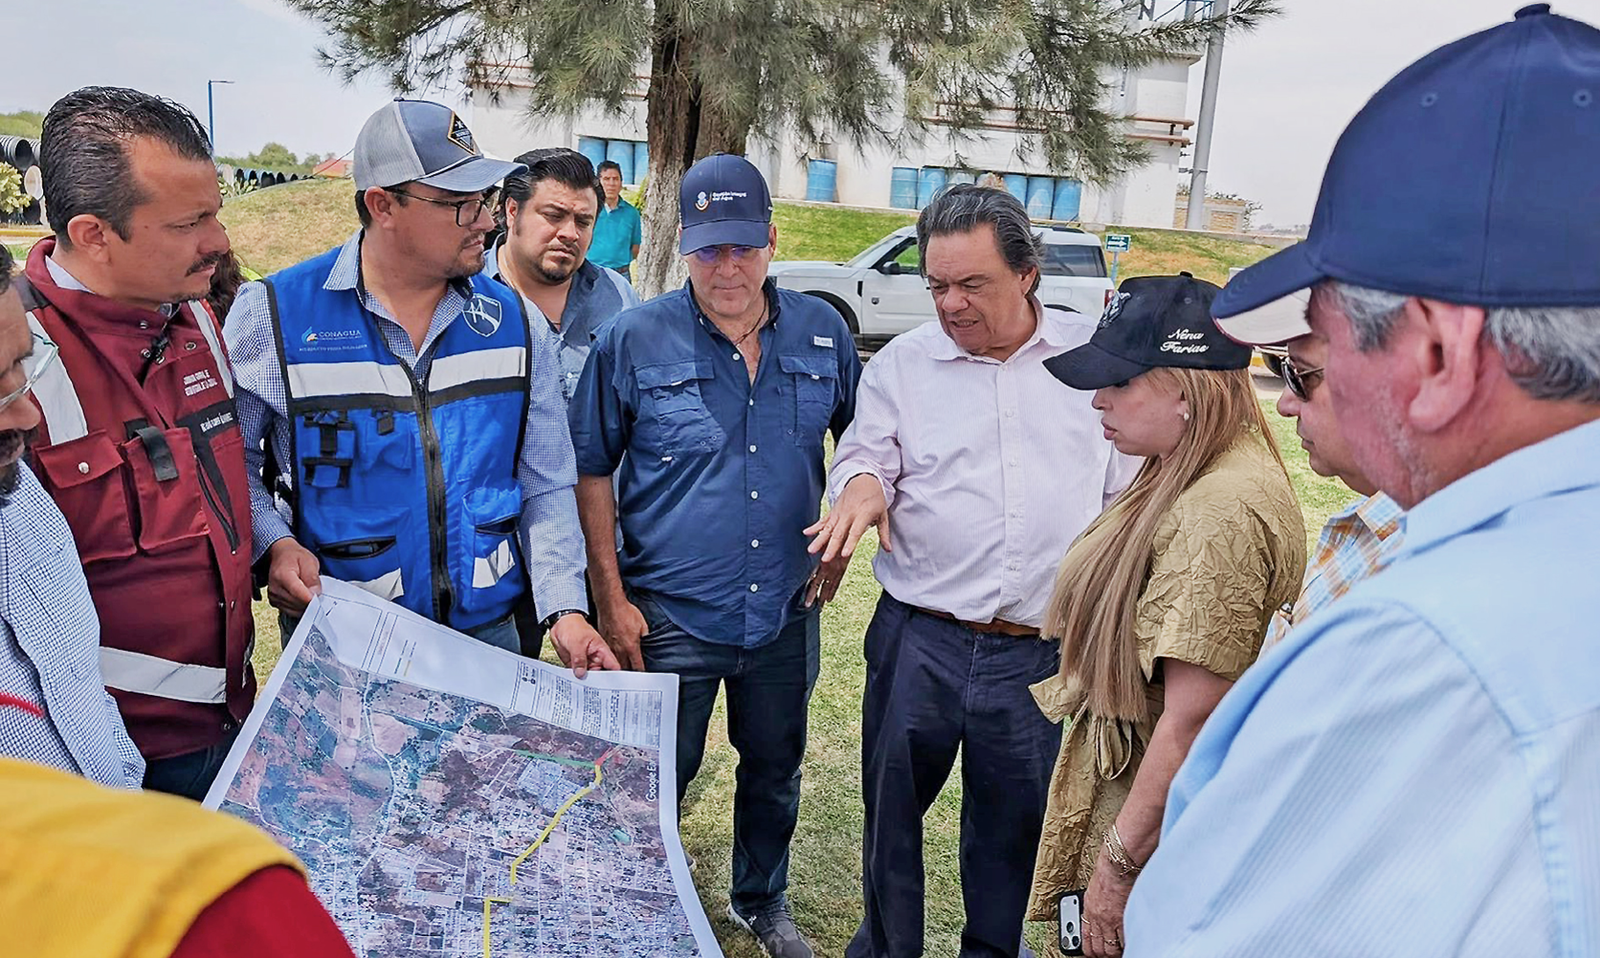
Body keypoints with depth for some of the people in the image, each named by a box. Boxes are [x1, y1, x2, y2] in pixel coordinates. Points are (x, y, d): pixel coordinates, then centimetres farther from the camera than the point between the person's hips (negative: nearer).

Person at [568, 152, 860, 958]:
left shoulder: (823, 333, -3)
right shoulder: (633, 339, -10)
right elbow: (591, 470, -5)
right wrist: (611, 598, -7)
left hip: (786, 611, 3)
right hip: (670, 616, -3)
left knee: (775, 769, 21)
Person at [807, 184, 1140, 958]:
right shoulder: (902, 363, 2)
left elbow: (1127, 491, 6)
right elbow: (862, 458, 3)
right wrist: (863, 482, -22)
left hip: (1043, 652, 0)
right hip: (919, 639, 1)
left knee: (1012, 822, 17)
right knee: (891, 808, 13)